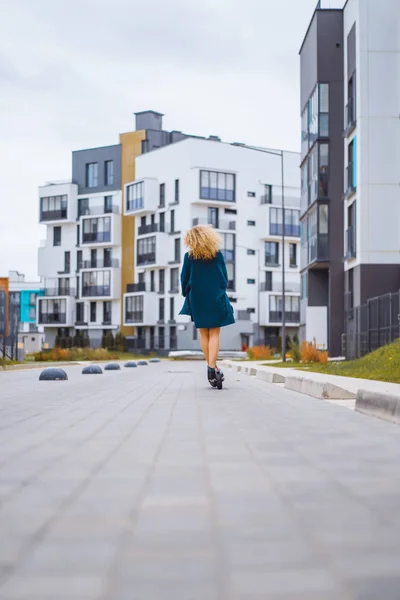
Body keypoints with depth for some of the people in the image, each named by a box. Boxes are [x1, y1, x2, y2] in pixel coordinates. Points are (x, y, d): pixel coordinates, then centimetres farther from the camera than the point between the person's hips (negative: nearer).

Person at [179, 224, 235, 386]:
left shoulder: (189, 257, -6)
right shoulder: (218, 255, -4)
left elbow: (184, 278, 0)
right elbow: (225, 277, 3)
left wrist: (185, 293, 17)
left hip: (197, 299, 0)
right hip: (216, 299, 0)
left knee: (204, 335, 11)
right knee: (214, 334, 1)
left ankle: (211, 367, 15)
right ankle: (212, 367, -12)